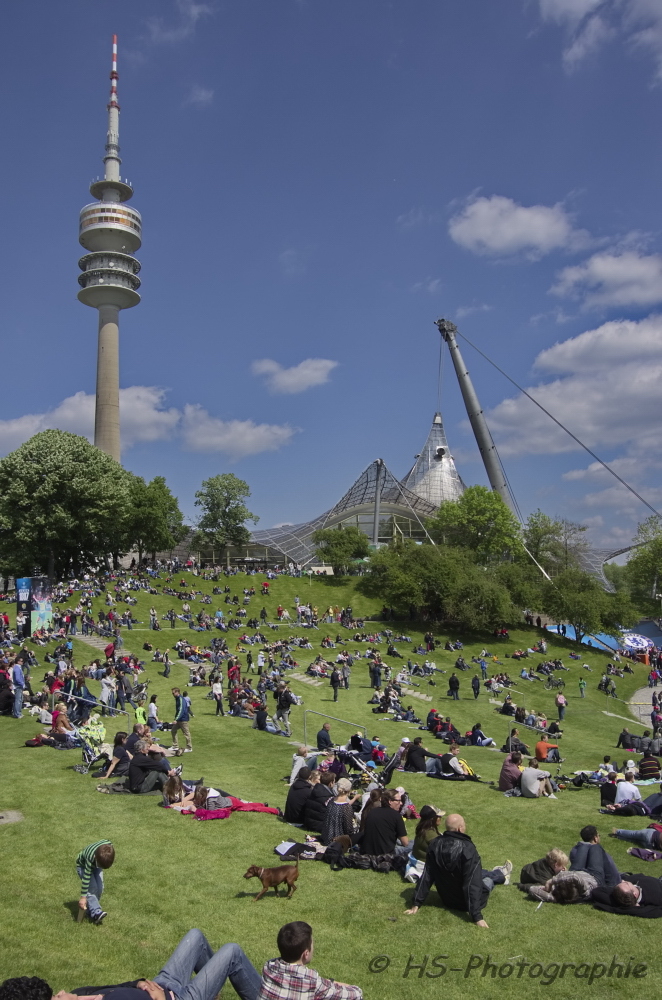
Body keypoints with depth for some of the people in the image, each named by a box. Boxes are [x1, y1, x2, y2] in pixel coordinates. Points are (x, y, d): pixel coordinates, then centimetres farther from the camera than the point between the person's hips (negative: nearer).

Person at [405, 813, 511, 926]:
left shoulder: (435, 845, -14)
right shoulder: (468, 849, -31)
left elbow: (426, 877, -9)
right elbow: (472, 884, -31)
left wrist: (417, 903, -4)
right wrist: (477, 917, -27)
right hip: (464, 903, -5)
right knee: (488, 878, 23)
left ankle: (500, 875, 59)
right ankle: (501, 875, 57)